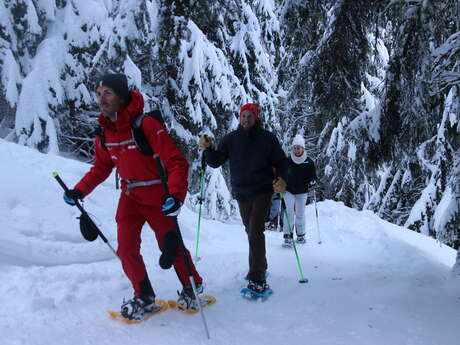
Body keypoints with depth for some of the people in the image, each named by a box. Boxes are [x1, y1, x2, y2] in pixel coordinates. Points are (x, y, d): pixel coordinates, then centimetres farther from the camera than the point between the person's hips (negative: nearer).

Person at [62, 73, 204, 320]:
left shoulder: (146, 125, -24)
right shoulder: (104, 132, -2)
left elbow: (177, 163, -26)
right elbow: (101, 167, 12)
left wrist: (176, 195, -40)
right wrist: (79, 191, 0)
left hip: (157, 198, -5)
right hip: (130, 196, 5)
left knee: (171, 248, 8)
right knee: (126, 249, 0)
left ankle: (192, 287, 34)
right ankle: (144, 297, 20)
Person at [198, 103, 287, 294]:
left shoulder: (267, 138, -2)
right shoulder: (231, 139, 4)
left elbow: (281, 162, 3)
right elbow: (215, 162, 4)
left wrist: (281, 179, -16)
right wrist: (208, 149, -16)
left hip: (262, 191, -4)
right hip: (241, 192, 4)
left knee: (255, 232, -15)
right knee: (251, 231, 17)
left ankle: (257, 279, -13)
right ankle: (260, 267, 36)